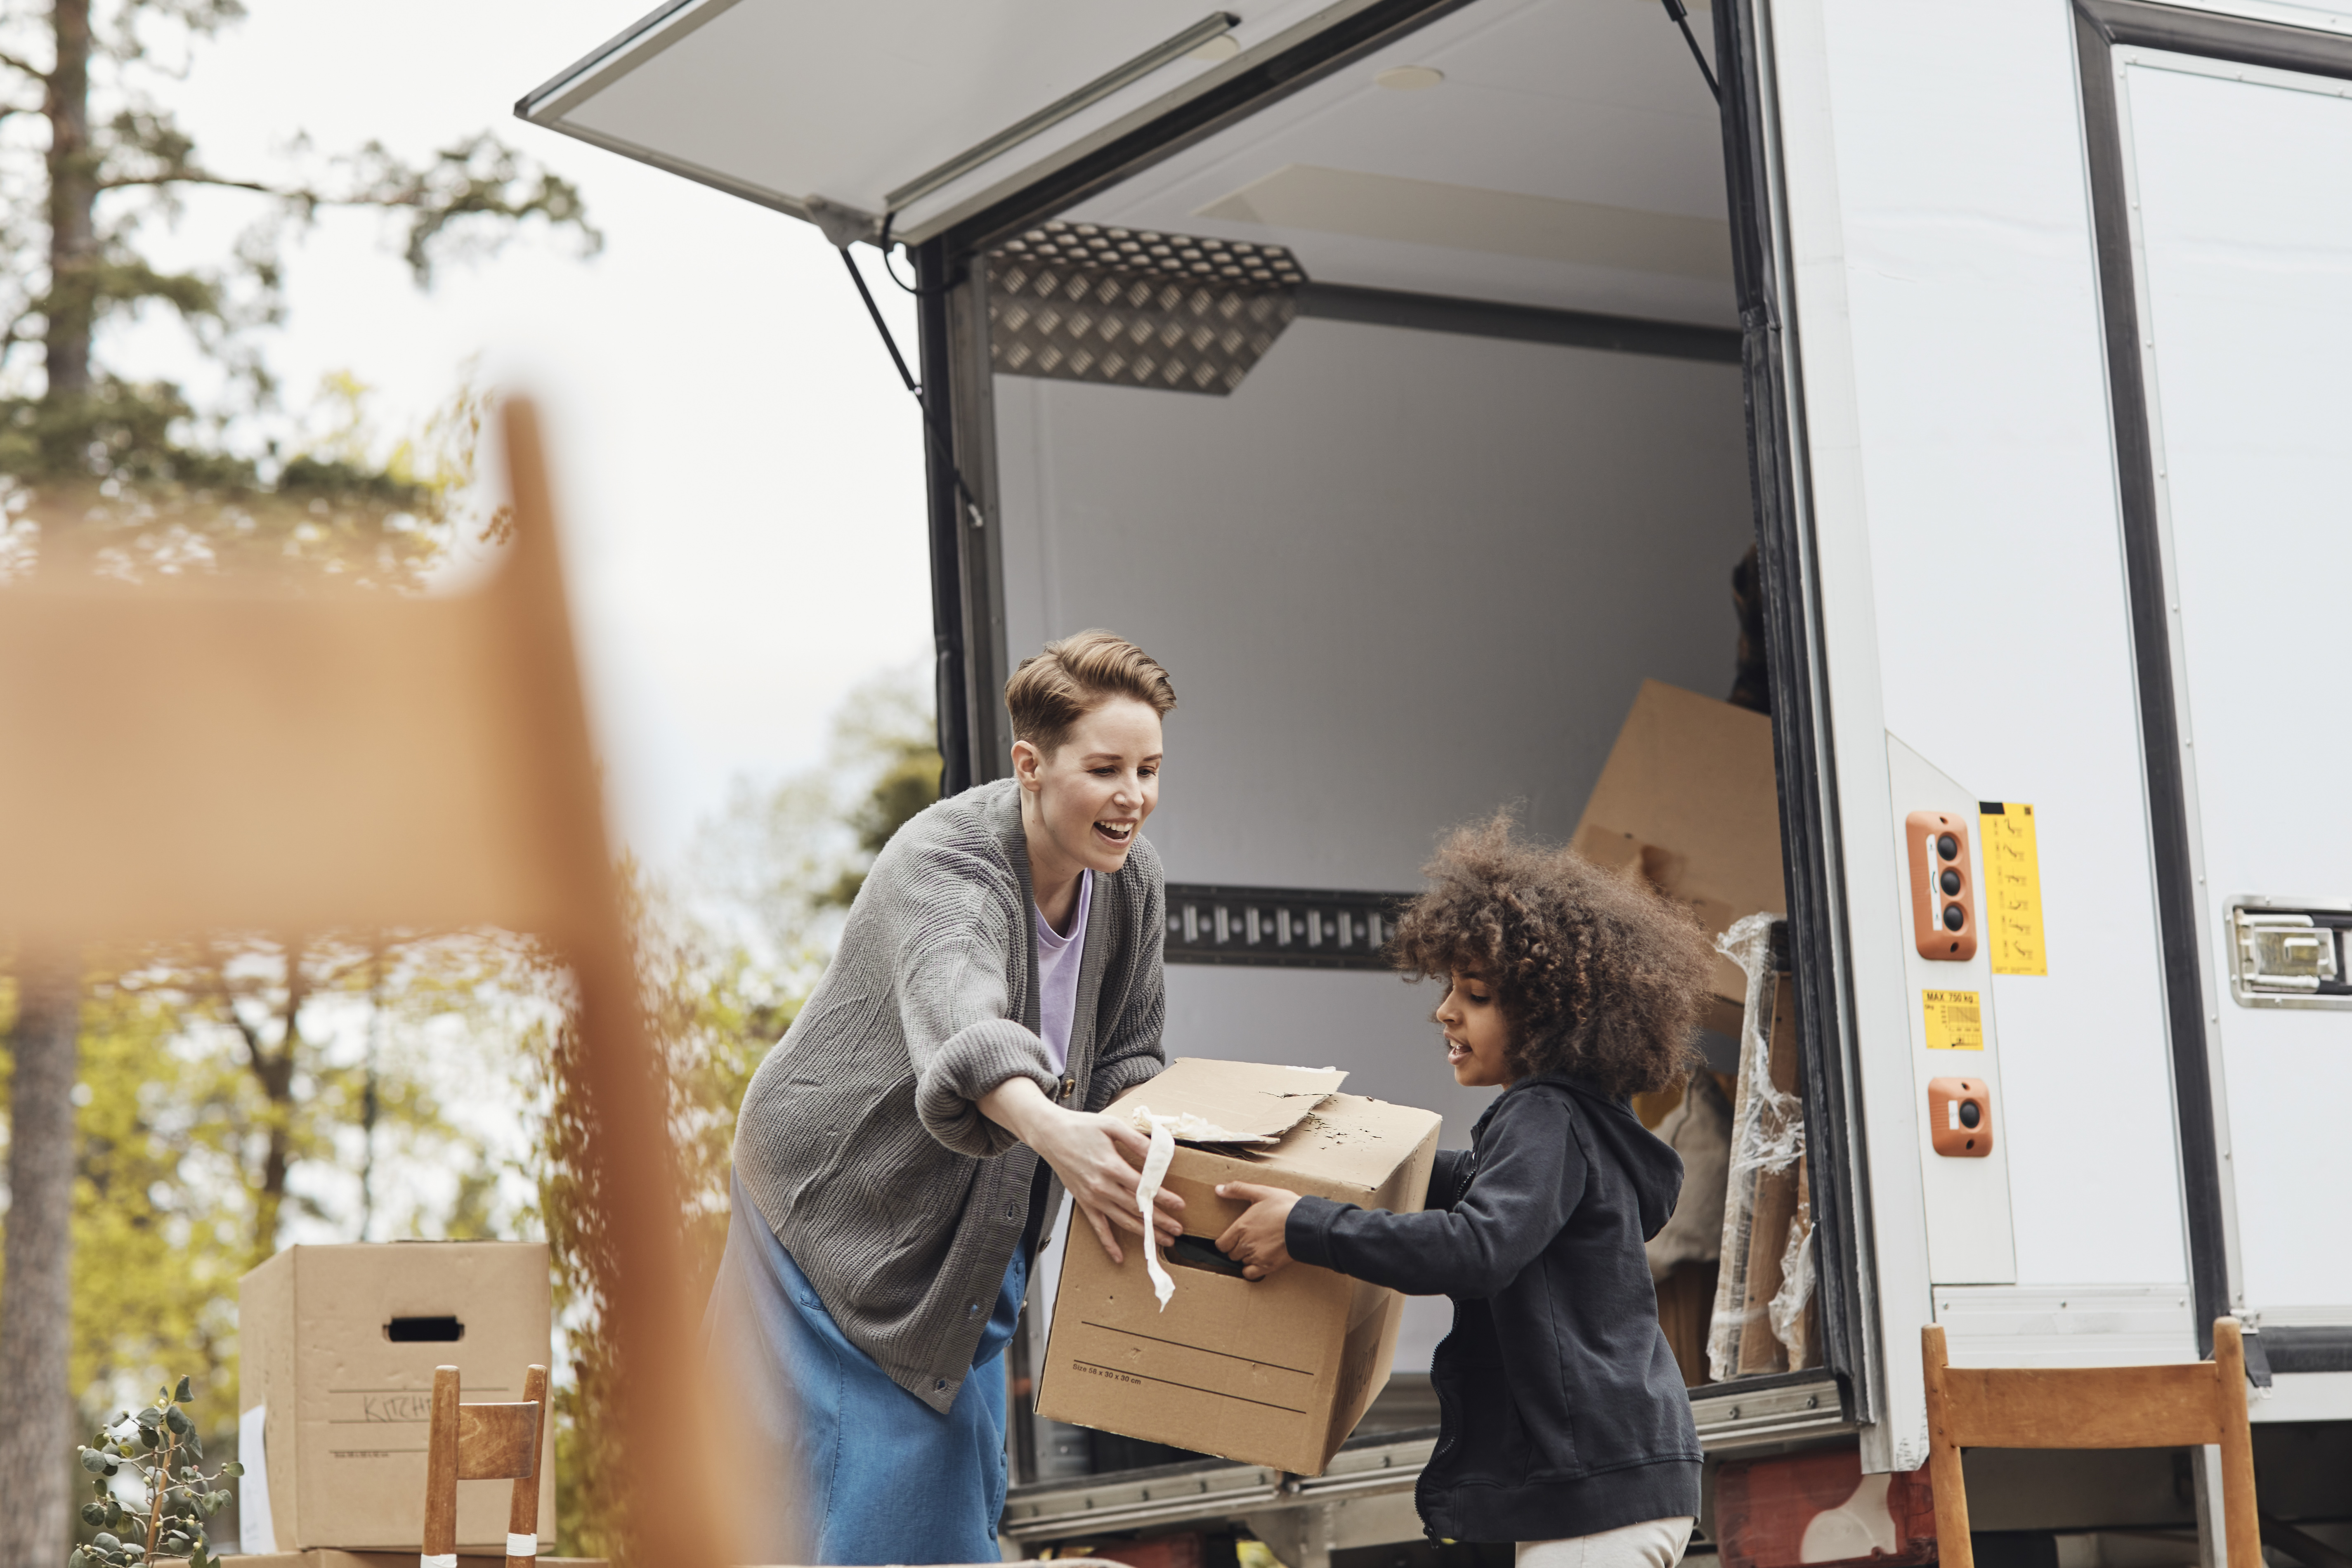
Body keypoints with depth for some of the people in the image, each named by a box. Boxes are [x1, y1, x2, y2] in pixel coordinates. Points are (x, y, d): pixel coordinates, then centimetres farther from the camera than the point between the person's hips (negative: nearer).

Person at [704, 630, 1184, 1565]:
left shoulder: (1132, 884, -5)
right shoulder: (941, 870, -30)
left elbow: (1126, 1057, 5)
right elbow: (959, 1019, -51)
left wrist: (1148, 1146, -18)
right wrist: (1050, 1127, -71)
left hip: (977, 1238, 8)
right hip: (845, 1214, -8)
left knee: (966, 1488, 12)